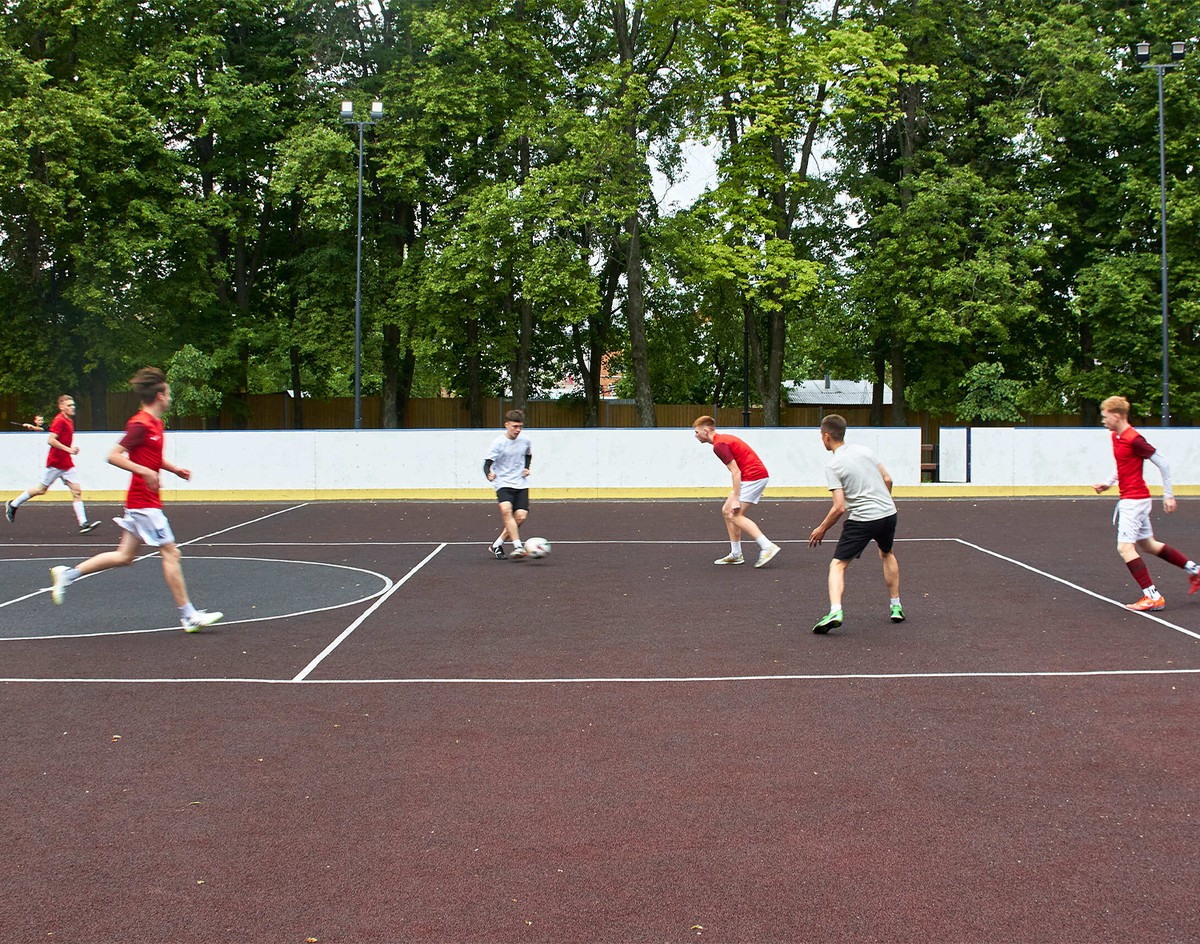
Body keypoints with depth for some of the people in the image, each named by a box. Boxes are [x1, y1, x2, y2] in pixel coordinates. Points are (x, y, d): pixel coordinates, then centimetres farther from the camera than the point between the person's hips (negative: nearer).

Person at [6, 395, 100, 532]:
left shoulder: (69, 420, 12)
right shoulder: (60, 421, -15)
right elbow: (51, 440, -24)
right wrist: (68, 449, -26)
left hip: (67, 463, 7)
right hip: (55, 463, -7)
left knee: (77, 490, -5)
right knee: (41, 489, 5)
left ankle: (83, 523, -11)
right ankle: (13, 505, 26)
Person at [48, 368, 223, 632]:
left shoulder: (155, 423, 14)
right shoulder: (140, 424, -15)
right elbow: (114, 456, -18)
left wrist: (175, 469, 17)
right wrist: (145, 471, -25)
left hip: (140, 502, 10)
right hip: (144, 502, -10)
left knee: (125, 556, 13)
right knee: (171, 553, -6)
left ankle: (68, 574, 19)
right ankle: (188, 616, -1)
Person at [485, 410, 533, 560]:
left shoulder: (525, 440, 4)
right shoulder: (498, 442, -10)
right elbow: (487, 463, -13)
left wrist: (527, 468, 8)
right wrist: (489, 474, -34)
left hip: (521, 485, 4)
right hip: (503, 483, -4)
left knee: (521, 516, -10)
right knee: (506, 509, -30)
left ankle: (497, 545, 8)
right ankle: (517, 546, -32)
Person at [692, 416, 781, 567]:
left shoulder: (719, 445, -15)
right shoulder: (724, 439, 17)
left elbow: (736, 472, -20)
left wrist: (735, 499, -21)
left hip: (753, 476, -11)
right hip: (757, 474, 11)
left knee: (735, 515, -14)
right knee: (726, 510, 12)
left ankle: (767, 546, -18)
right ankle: (736, 554, 13)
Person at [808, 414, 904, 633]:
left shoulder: (832, 465, -10)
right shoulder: (864, 450, 7)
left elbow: (840, 507, -14)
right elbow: (887, 479, 12)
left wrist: (821, 529, -1)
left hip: (861, 520, -6)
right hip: (888, 512, 6)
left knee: (837, 565, 0)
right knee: (887, 554, 32)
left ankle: (835, 611, -22)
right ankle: (896, 607, 33)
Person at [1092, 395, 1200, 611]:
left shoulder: (1134, 439, -19)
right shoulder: (1116, 436, 8)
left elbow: (1162, 463, -15)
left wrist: (1168, 495, -11)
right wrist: (1108, 483, 9)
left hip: (1134, 500, -10)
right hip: (1130, 498, 10)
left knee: (1125, 547, -12)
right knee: (1148, 545, 19)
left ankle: (1153, 597, -9)